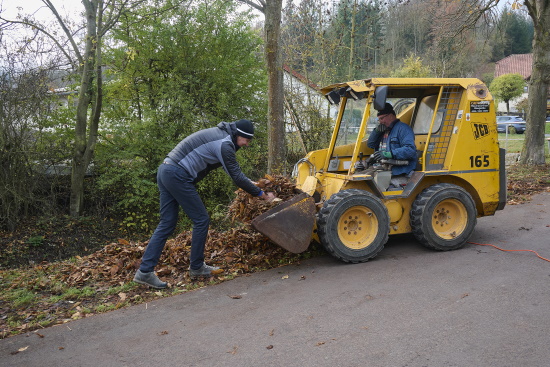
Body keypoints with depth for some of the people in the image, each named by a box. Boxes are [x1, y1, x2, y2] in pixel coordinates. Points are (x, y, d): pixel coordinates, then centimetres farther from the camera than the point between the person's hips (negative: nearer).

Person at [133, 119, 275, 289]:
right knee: (201, 219, 1)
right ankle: (196, 268, 13)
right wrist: (263, 195, 1)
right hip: (178, 176, -10)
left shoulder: (218, 134, 19)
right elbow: (237, 177, -8)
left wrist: (250, 184, 32)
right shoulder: (224, 144, -11)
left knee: (167, 224, 8)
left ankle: (145, 271, 6)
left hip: (165, 171, 10)